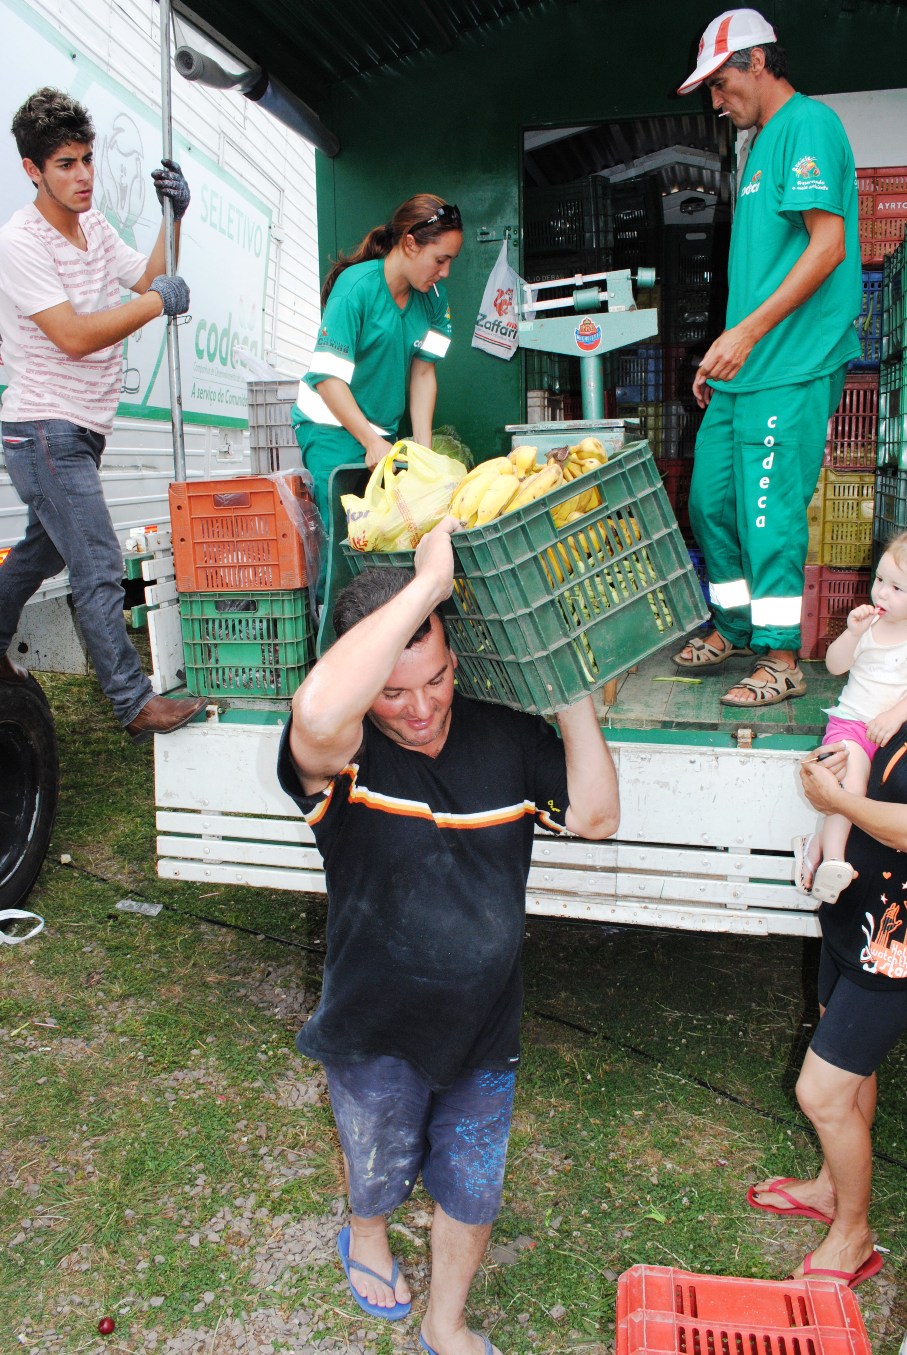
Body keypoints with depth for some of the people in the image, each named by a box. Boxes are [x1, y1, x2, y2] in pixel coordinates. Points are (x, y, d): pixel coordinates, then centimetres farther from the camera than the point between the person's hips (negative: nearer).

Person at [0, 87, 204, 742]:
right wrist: (157, 302, -18)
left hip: (82, 430, 9)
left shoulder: (92, 225, 9)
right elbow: (74, 336, -24)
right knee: (100, 567, -10)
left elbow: (148, 278, 13)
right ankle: (136, 704, -5)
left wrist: (174, 217, 0)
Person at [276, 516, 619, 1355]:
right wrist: (428, 580, -48)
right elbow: (317, 713, -51)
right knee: (379, 1168, 28)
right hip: (376, 1032, -2)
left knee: (472, 1191, 22)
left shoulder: (505, 735, -12)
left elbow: (595, 816, -14)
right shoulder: (341, 754, -26)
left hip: (485, 1026, 3)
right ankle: (366, 1238, 65)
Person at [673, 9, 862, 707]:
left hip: (791, 370, -9)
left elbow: (828, 245, -17)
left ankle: (782, 659, 3)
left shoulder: (808, 123, -6)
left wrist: (749, 331, -21)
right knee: (711, 500, 12)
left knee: (771, 511, -7)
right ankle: (734, 628, 26)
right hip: (745, 368, 10)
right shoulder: (763, 143, 22)